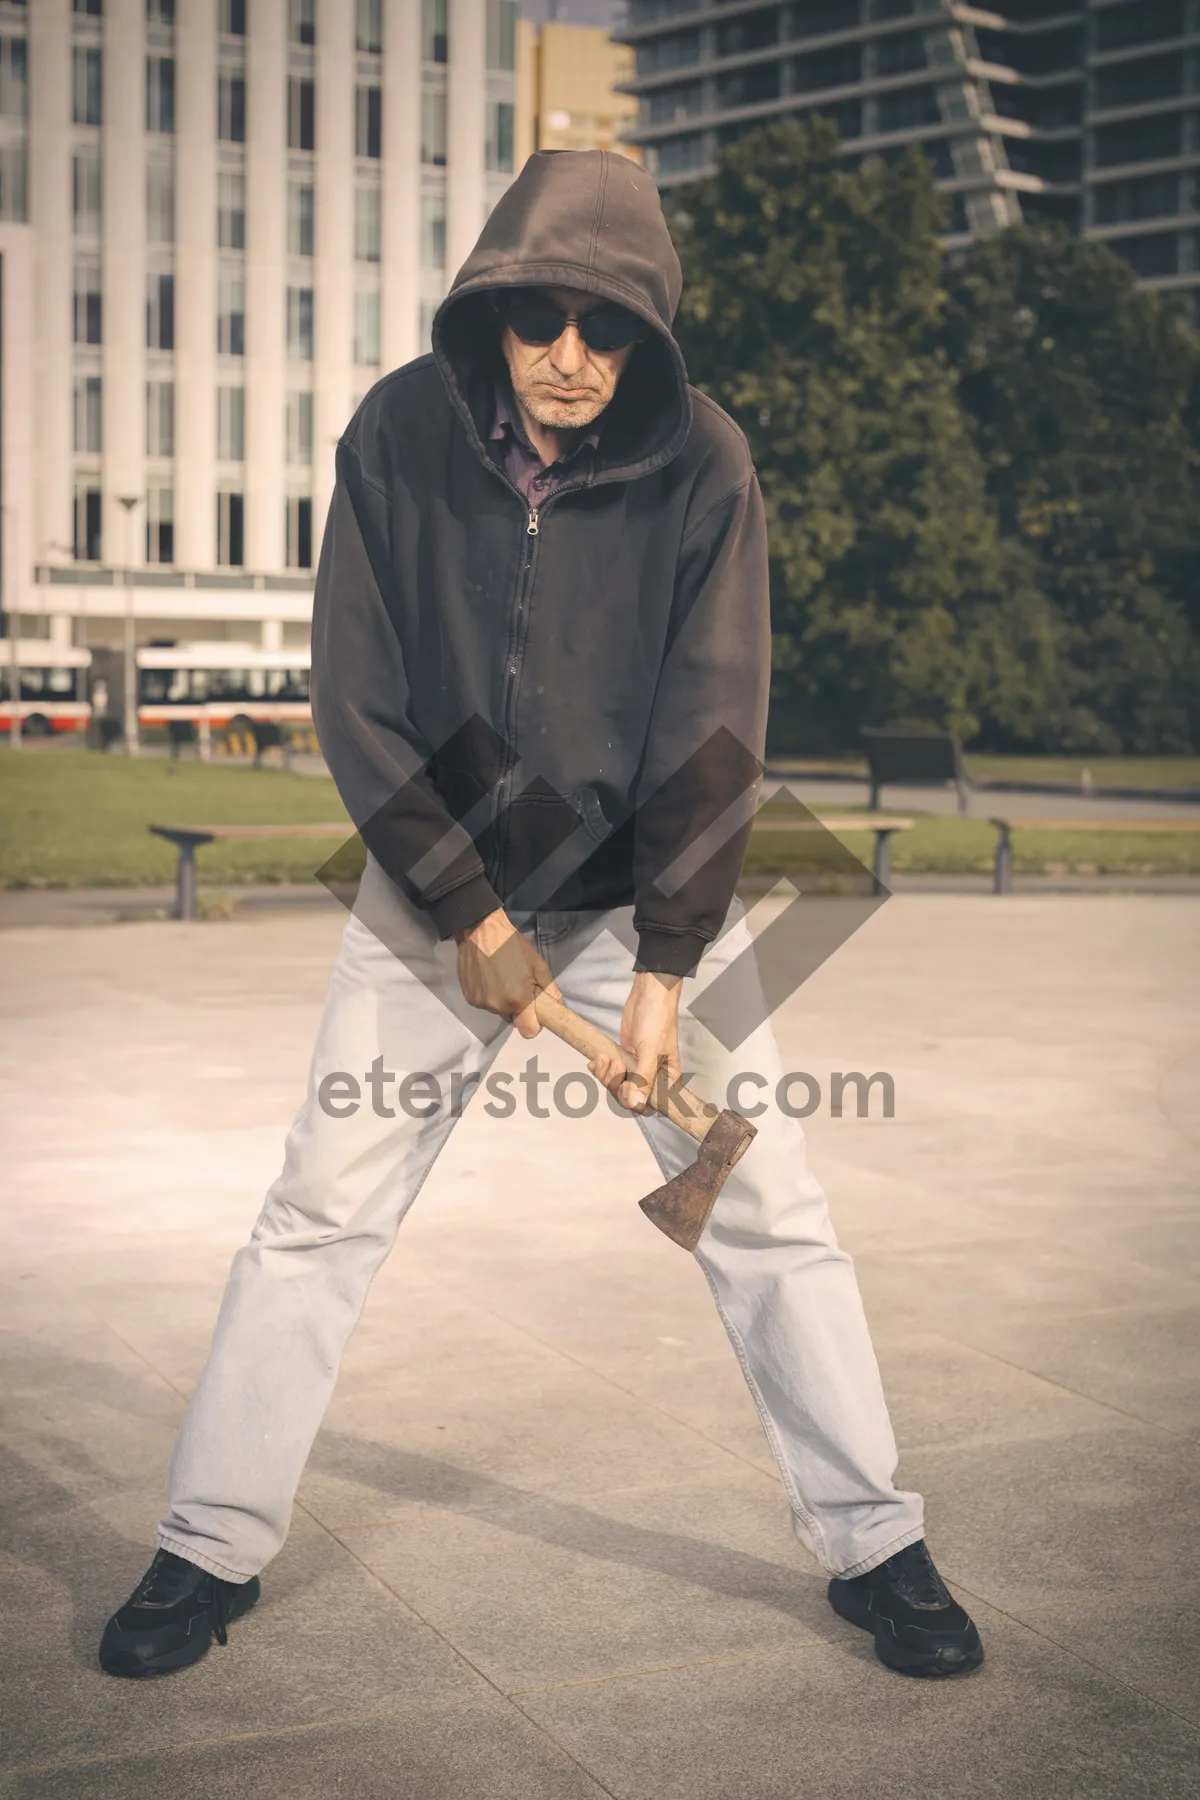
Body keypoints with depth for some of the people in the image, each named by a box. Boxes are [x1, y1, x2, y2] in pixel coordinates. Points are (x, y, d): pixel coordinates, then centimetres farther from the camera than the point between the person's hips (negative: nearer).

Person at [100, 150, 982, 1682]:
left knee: (768, 1216, -2)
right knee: (319, 1213, -1)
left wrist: (666, 971, -19)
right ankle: (209, 1552, 14)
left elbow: (713, 732, -14)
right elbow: (356, 705, -9)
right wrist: (473, 916, -12)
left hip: (649, 887, 0)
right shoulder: (400, 438, -12)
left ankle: (875, 1550, 14)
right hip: (436, 883, 1)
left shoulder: (701, 464, -13)